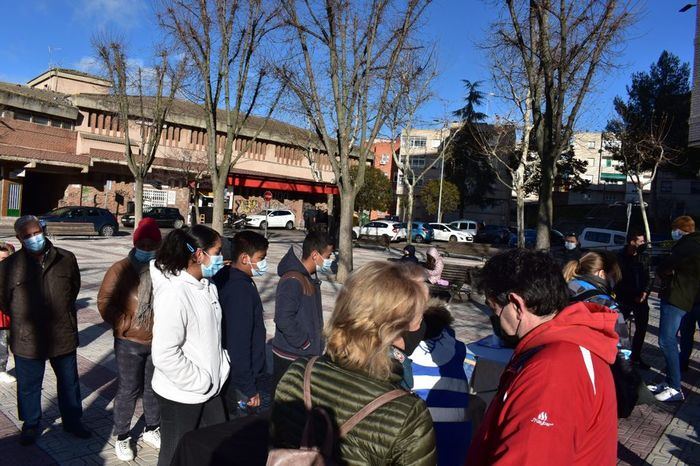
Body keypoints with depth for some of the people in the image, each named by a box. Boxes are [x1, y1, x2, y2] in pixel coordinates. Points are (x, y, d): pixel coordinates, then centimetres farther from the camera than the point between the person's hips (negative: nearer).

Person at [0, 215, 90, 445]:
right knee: (29, 387, 17)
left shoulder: (66, 258, -4)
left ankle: (72, 421, 37)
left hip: (64, 336, 1)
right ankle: (31, 425, 40)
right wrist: (23, 320, 6)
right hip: (28, 340, -1)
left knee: (69, 382, 17)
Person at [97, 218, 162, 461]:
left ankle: (152, 430, 37)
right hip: (130, 342, -2)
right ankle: (122, 437, 27)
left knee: (154, 388, 17)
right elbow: (104, 301, -7)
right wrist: (123, 324, -13)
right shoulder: (120, 269, -9)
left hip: (159, 342, 3)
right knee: (128, 390, 8)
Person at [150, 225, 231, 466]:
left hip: (210, 388, 7)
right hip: (181, 394, -7)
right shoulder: (174, 293, -26)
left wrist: (221, 366, 5)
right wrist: (199, 381, -19)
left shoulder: (207, 285, 0)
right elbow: (164, 354, -27)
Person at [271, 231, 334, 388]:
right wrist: (305, 344, -17)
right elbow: (283, 319, -26)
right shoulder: (292, 281, -21)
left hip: (308, 356, 9)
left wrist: (316, 343, 12)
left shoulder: (310, 279, 9)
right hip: (290, 358, -9)